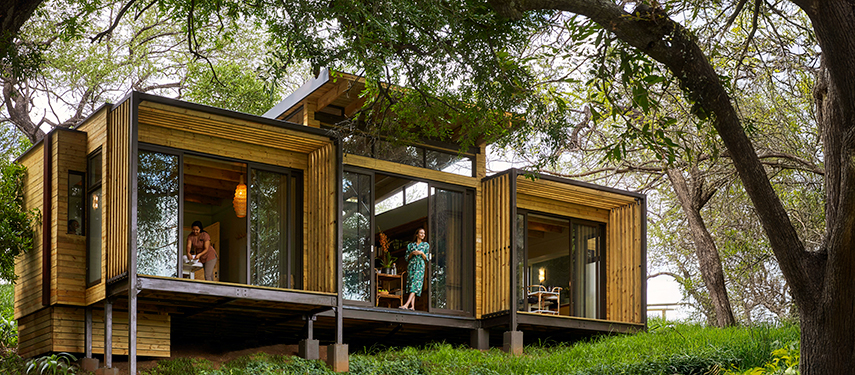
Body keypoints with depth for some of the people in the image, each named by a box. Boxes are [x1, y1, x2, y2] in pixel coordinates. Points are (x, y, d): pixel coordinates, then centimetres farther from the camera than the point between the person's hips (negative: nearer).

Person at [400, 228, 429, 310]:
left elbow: (427, 258, 6)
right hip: (411, 266, 3)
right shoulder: (410, 245, 13)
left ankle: (406, 304, -28)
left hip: (420, 266, -3)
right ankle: (412, 306, -5)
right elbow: (407, 258, 12)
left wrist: (421, 253, -12)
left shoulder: (426, 245, 9)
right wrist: (412, 253, -7)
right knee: (410, 285, -4)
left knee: (415, 284, -17)